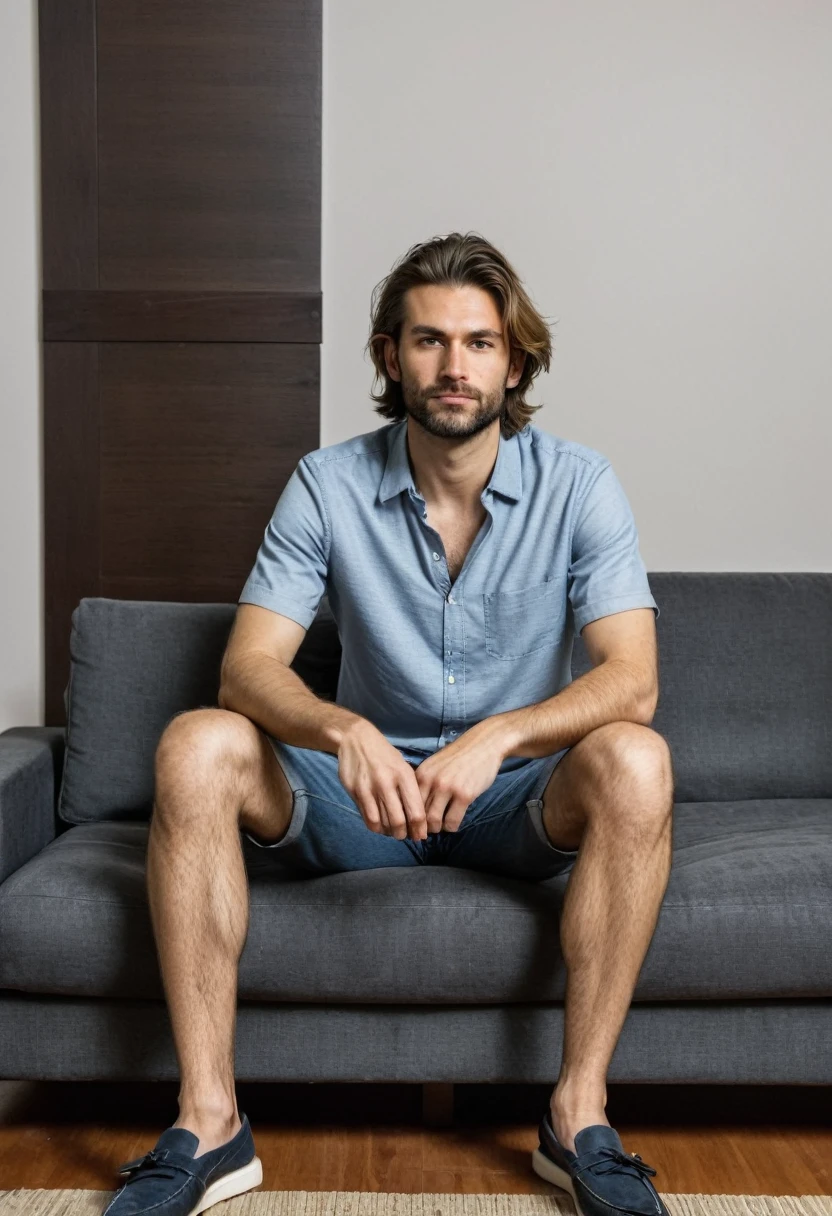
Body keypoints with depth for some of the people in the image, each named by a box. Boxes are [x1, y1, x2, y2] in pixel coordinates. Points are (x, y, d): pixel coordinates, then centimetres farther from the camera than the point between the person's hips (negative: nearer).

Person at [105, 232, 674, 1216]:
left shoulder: (578, 486, -8)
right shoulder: (328, 484, -6)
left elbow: (632, 681, -17)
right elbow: (248, 666, -14)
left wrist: (497, 737, -36)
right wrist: (345, 731, -36)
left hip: (520, 802, -1)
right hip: (365, 796, 1)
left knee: (634, 762, -32)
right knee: (197, 747, -24)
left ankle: (579, 1115, -23)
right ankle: (207, 1124, -22)